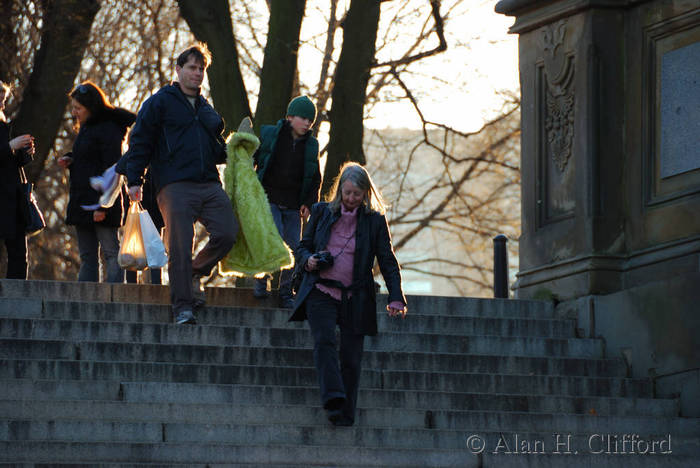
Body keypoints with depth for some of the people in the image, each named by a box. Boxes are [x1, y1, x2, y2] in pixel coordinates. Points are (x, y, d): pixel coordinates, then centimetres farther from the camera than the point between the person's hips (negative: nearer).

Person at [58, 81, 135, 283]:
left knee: (110, 253, -10)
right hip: (83, 203, 10)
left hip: (101, 202, -10)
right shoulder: (86, 129, 17)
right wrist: (70, 162, 8)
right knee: (87, 257, 9)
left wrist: (103, 205, -21)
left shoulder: (108, 130, -12)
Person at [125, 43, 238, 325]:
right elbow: (140, 143, 2)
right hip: (175, 186, -5)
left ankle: (196, 273, 15)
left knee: (227, 232, -10)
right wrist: (134, 180, -6)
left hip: (209, 185, 5)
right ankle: (183, 306, -5)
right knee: (180, 245, -11)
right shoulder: (160, 103, 7)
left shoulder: (206, 110, 25)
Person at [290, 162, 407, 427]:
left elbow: (388, 263, 4)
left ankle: (346, 417, 4)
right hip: (321, 293, 0)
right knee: (324, 341, -23)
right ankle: (334, 402, -34)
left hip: (355, 298, 0)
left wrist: (396, 298, -8)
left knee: (351, 357, -3)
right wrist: (309, 261, -8)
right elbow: (302, 247, 16)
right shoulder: (321, 212, 10)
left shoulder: (375, 221, 6)